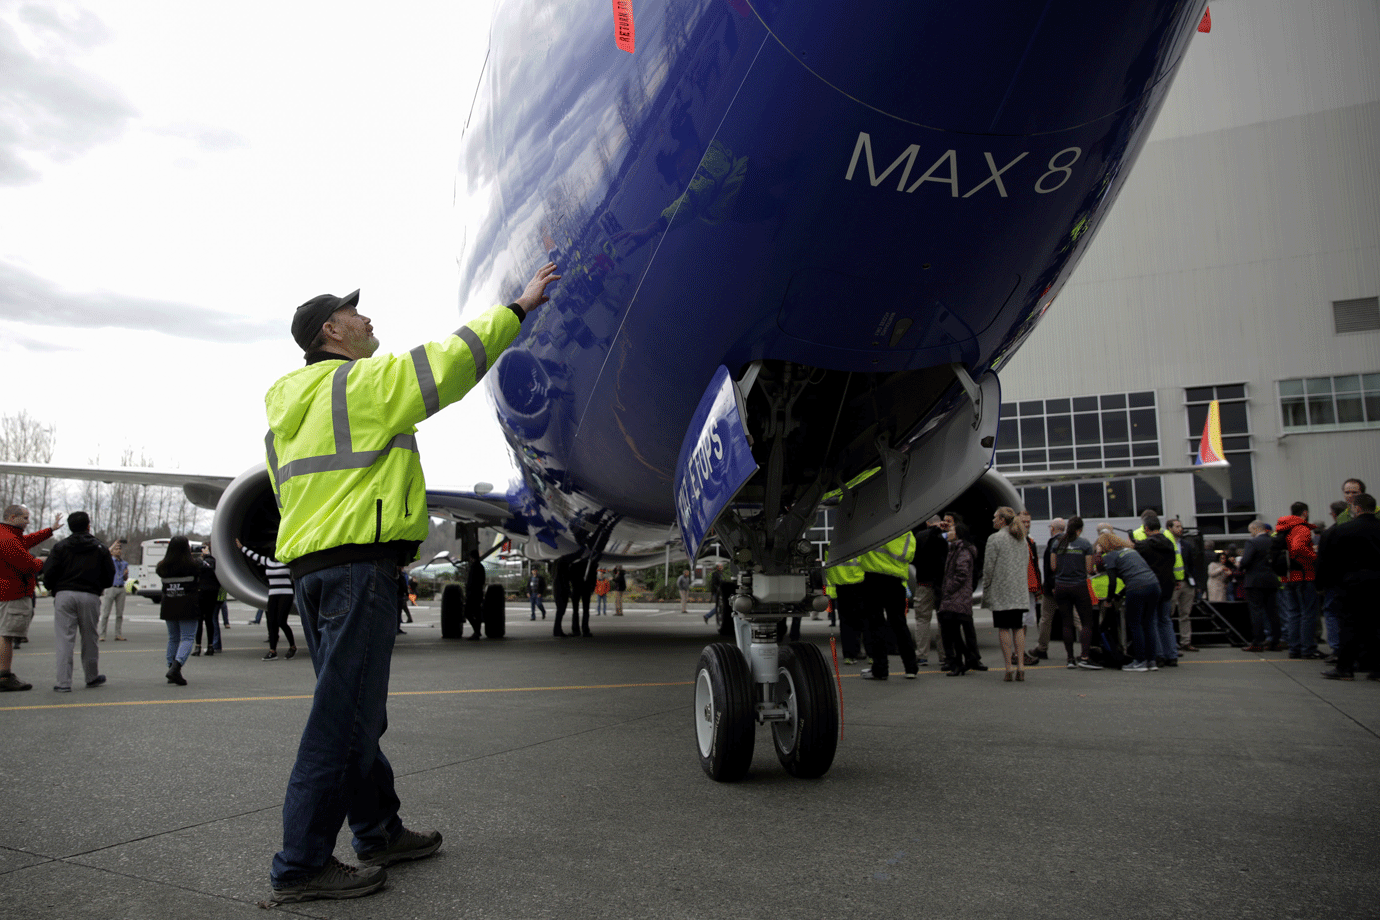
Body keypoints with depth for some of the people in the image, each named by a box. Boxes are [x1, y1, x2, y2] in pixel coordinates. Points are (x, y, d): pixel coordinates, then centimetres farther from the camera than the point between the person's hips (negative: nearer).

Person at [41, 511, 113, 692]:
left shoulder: (61, 547, 5)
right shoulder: (100, 548, 8)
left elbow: (49, 572, -3)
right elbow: (109, 576, 7)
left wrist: (52, 589, 16)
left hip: (64, 595, -1)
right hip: (90, 597, 1)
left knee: (65, 639, -1)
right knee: (89, 638, 11)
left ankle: (63, 682, -4)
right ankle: (92, 677, 22)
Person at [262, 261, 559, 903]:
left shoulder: (287, 407, 22)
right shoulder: (366, 381, -6)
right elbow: (452, 360, -8)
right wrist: (520, 307, 2)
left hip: (307, 564, 10)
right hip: (360, 563, -10)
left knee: (355, 711, 15)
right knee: (342, 716, -5)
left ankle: (379, 832, 27)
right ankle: (300, 867, 1)